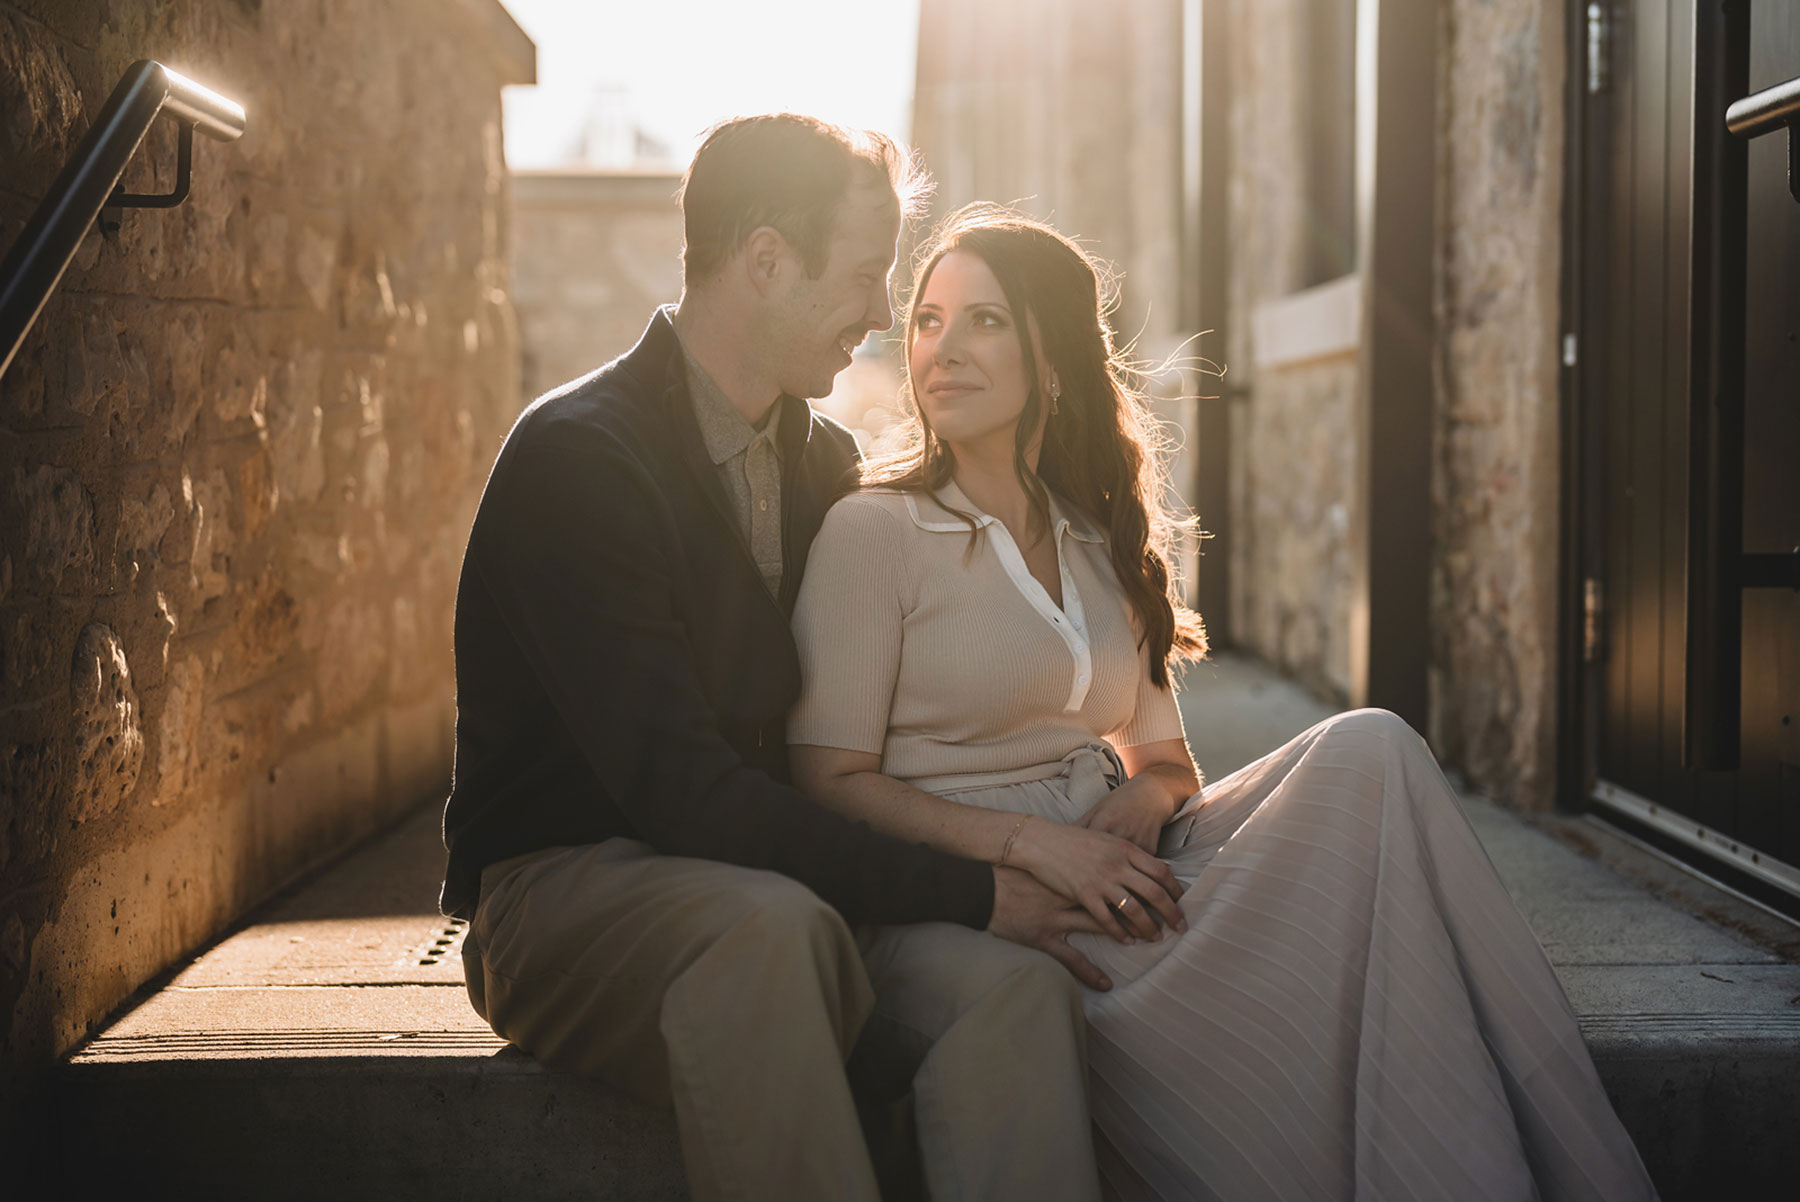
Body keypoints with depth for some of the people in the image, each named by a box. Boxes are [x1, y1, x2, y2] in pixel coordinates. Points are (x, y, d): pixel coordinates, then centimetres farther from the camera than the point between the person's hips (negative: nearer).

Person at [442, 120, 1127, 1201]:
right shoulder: (576, 458, -14)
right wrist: (963, 891, -22)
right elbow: (678, 786, -22)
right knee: (770, 928, -39)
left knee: (1016, 986, -26)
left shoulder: (827, 460, 11)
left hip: (779, 888, 6)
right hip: (566, 884, -5)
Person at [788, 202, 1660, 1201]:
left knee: (1367, 751, -21)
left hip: (1114, 871, 6)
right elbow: (828, 782, -7)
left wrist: (1146, 794, -4)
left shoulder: (1097, 544, 19)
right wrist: (1031, 841, -19)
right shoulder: (872, 531, 0)